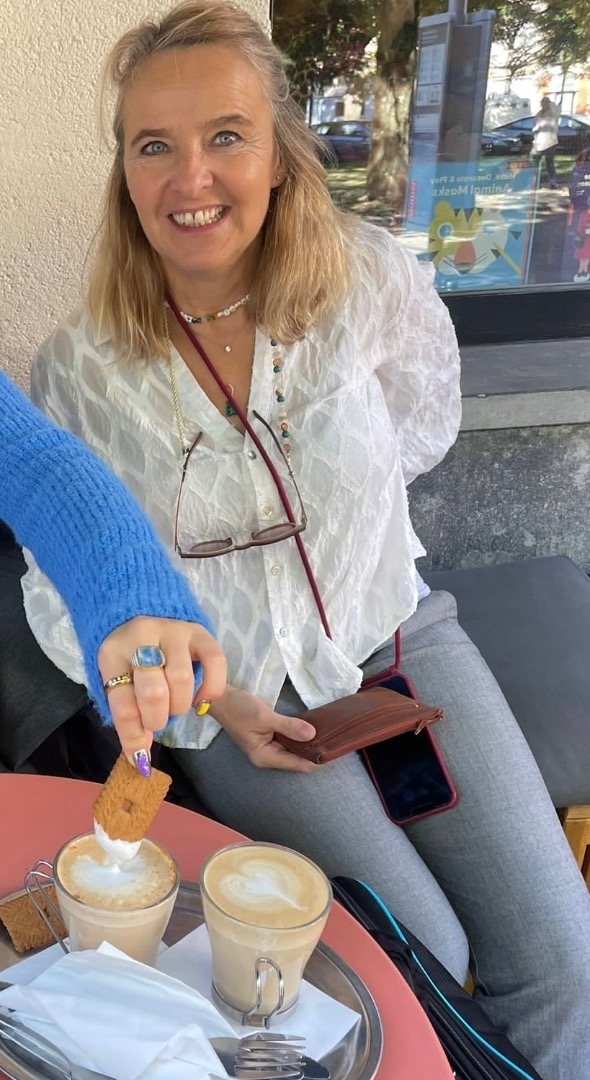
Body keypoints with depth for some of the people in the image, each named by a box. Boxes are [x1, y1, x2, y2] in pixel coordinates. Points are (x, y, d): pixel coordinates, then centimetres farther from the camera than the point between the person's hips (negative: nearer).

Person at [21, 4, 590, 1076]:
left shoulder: (371, 276, -9)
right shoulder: (79, 370, -11)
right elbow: (66, 595, -4)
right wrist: (210, 702, -11)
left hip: (398, 635, 2)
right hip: (242, 697, -1)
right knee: (430, 973, -10)